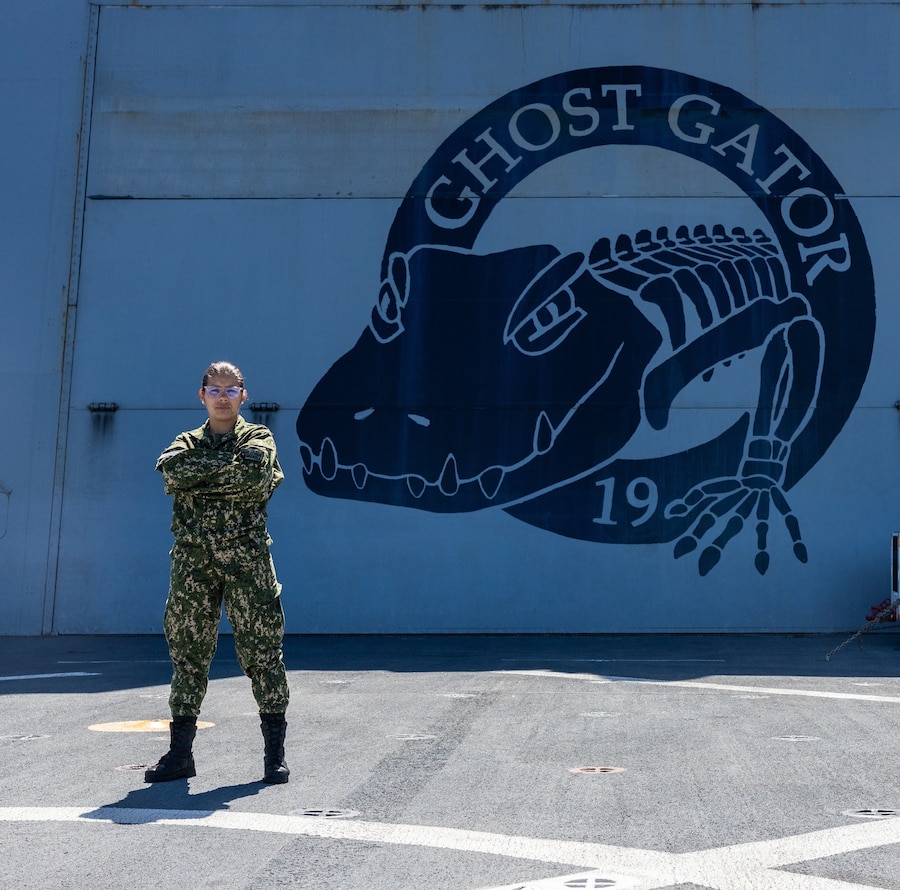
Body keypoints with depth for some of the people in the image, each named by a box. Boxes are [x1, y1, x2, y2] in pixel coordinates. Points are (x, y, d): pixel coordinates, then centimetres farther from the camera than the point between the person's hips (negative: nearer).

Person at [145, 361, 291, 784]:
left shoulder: (258, 438, 9)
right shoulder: (187, 443, 17)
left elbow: (256, 477, -13)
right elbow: (172, 472, -7)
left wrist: (202, 477, -8)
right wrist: (231, 465, -9)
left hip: (245, 556, -3)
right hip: (192, 558, 3)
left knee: (261, 649, -3)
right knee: (187, 650, 5)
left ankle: (275, 753, 4)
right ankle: (180, 753, 14)